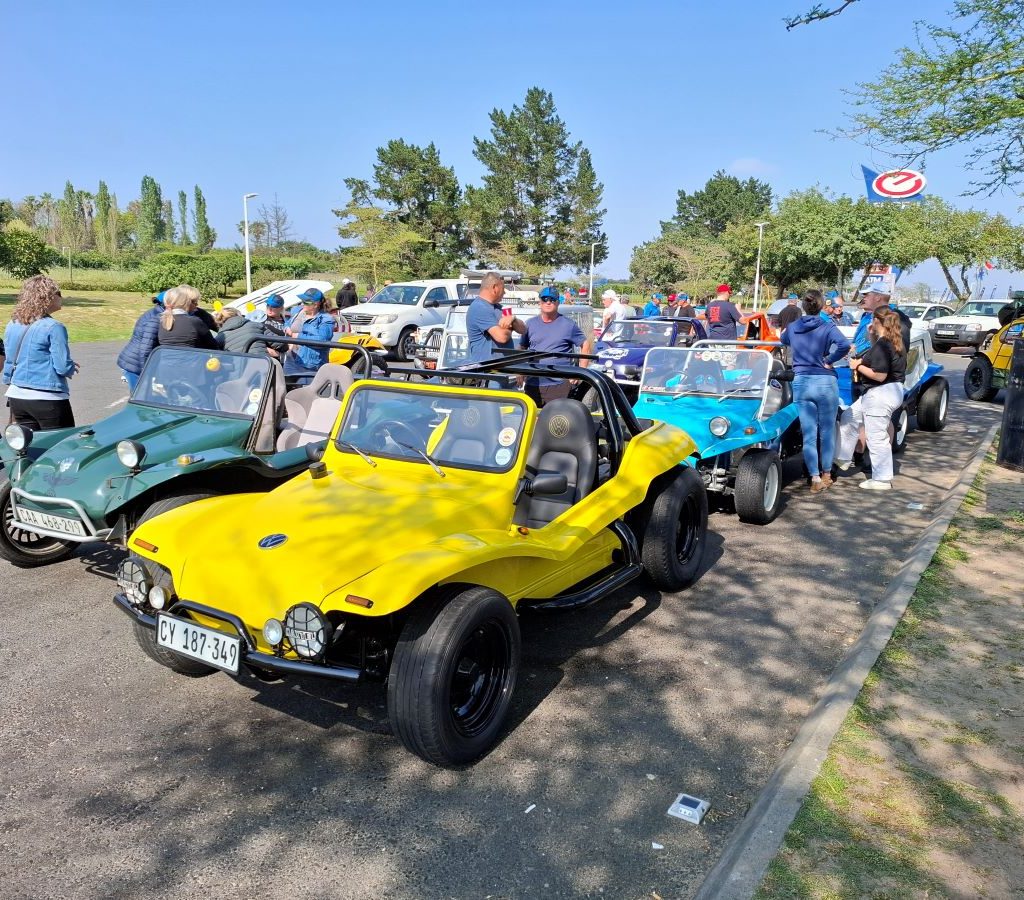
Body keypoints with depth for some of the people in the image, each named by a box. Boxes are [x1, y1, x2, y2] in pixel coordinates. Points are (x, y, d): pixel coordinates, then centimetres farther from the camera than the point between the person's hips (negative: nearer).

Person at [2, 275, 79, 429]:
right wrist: (72, 367, 6)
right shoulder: (54, 328, -14)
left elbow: (9, 362, 14)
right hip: (48, 399, -7)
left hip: (16, 397, 7)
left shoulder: (12, 325, 8)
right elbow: (63, 367, -16)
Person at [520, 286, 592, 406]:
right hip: (533, 385, 4)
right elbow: (522, 349, 16)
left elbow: (586, 345, 5)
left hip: (559, 384, -4)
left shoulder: (568, 324, 1)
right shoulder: (531, 324, 11)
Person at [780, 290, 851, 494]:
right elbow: (844, 345, -24)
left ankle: (815, 479, 1)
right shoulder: (827, 328, -6)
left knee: (808, 434, 4)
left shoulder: (792, 328, 5)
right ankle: (826, 475, 21)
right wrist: (829, 360, -10)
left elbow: (783, 340, 28)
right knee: (827, 432, 11)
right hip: (825, 382, -2)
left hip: (800, 383, 3)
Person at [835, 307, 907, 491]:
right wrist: (872, 337, 11)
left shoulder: (882, 344, -21)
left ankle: (882, 480, 9)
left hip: (881, 395, -11)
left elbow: (880, 375, -25)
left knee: (876, 438, -1)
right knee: (849, 417, 22)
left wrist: (858, 366, -12)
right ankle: (843, 458, 30)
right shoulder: (894, 342, 8)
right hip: (887, 392, 11)